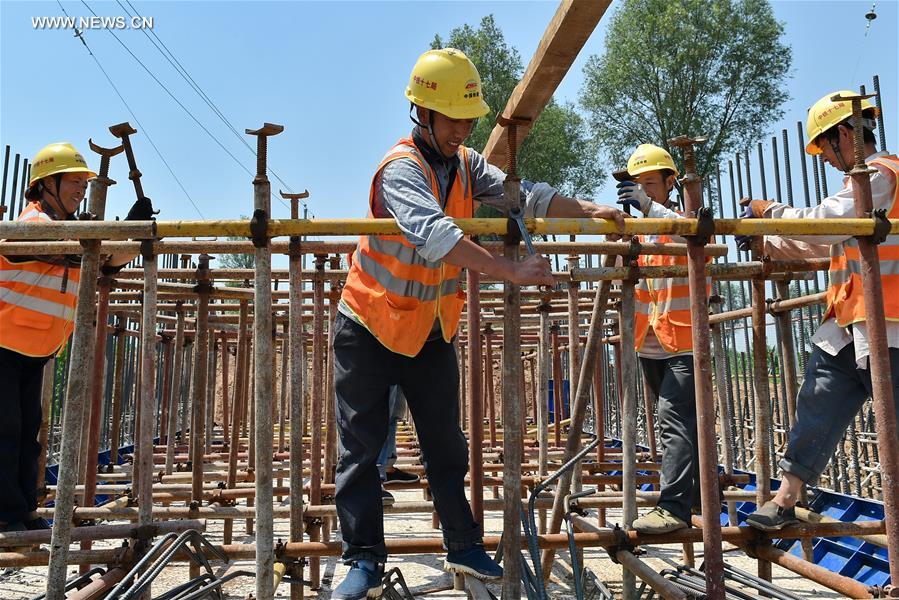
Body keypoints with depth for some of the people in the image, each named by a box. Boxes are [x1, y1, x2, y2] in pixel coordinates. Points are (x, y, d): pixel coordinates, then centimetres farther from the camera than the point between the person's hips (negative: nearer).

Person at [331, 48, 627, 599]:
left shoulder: (466, 163, 3)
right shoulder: (403, 166, -21)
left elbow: (522, 195, -8)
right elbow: (434, 233, -39)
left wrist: (590, 209, -22)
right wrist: (512, 271, -45)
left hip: (431, 331, 6)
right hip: (370, 329, -6)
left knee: (446, 445, 11)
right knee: (362, 448, 1)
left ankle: (465, 547, 24)